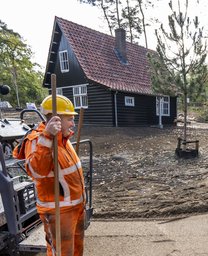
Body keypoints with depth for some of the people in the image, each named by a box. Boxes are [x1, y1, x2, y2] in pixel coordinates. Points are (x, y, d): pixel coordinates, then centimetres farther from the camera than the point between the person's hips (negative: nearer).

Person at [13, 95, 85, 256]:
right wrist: (47, 136, -48)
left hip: (77, 205, 9)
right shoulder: (37, 140, -22)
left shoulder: (63, 138, 4)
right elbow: (36, 170, -41)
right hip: (58, 211, -8)